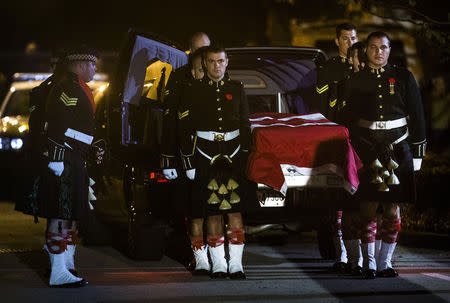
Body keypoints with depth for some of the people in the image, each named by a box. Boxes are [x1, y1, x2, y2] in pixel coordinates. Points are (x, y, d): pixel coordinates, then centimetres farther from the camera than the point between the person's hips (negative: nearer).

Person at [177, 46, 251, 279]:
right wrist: (188, 161, -5)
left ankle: (235, 264, -4)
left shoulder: (237, 89, 12)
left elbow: (245, 126, 15)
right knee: (212, 211, -2)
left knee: (235, 210, -5)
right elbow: (184, 128, 1)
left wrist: (245, 156, 8)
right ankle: (218, 264, 3)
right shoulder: (193, 90, 4)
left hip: (233, 155, 2)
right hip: (204, 154, -2)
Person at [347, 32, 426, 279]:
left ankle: (385, 262, 11)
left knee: (393, 209, 2)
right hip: (366, 152, -1)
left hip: (398, 147, 1)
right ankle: (369, 263, 3)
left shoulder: (403, 77, 6)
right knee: (368, 208, -4)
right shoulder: (357, 80, 6)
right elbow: (348, 116, 9)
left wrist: (417, 151, 5)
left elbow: (416, 116, 8)